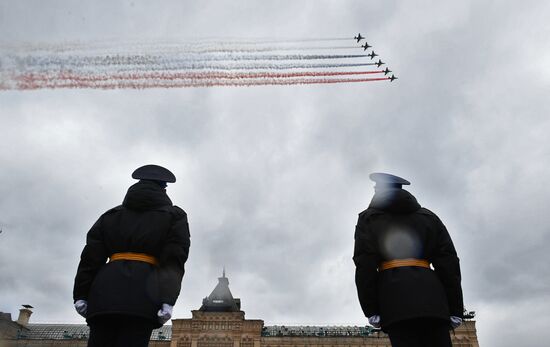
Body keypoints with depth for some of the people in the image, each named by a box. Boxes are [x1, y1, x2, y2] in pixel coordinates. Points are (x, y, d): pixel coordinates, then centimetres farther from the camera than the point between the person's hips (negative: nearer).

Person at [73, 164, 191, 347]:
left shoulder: (111, 215, 23)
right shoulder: (175, 216, 13)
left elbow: (91, 256, 12)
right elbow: (174, 261, -2)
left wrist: (81, 295, 8)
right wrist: (168, 300, -11)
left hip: (105, 292, 3)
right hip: (142, 294, -3)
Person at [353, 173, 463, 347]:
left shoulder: (368, 218, 13)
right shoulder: (428, 216, 22)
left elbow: (365, 266, -1)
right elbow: (448, 263, 11)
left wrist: (370, 310, -2)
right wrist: (455, 309, 9)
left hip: (395, 293, -3)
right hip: (431, 294, 3)